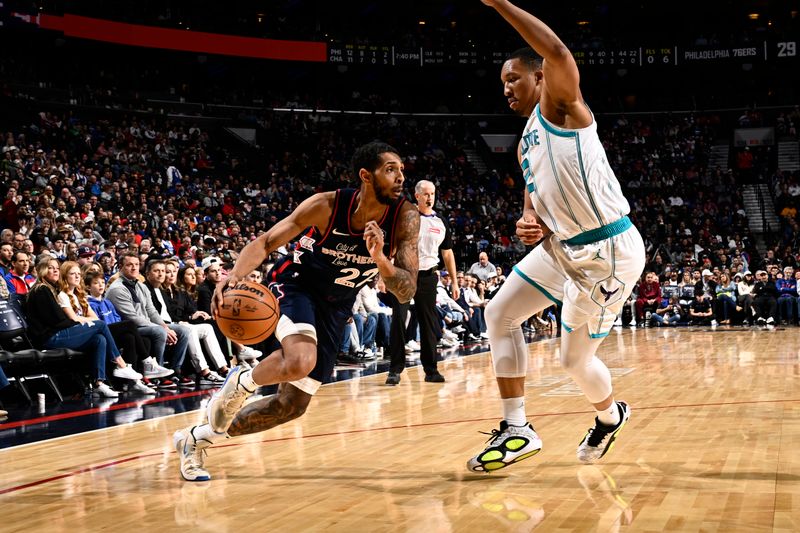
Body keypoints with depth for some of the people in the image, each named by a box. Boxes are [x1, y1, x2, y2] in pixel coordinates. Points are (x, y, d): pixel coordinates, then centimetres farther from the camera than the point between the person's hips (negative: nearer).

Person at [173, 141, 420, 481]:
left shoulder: (406, 218, -17)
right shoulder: (327, 205, -24)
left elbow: (407, 292, -20)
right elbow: (266, 242, -16)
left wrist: (380, 259, -40)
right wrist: (235, 275, -35)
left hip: (335, 307, 5)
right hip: (294, 285, -5)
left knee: (293, 405, 6)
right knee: (299, 362, -37)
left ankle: (196, 439, 25)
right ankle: (240, 383, -2)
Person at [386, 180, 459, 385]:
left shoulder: (440, 223, 10)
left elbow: (448, 254, 16)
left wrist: (454, 282, 12)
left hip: (428, 276, 4)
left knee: (429, 325, 7)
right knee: (398, 320, -10)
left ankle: (431, 370, 16)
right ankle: (395, 370, -4)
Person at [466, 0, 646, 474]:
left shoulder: (560, 105, -8)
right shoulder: (527, 144, 17)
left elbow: (559, 53, -30)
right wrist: (528, 222, 0)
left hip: (608, 251, -9)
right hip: (562, 247, 9)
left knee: (575, 358, 1)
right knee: (500, 314, 3)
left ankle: (611, 415, 35)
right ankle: (517, 429, 6)